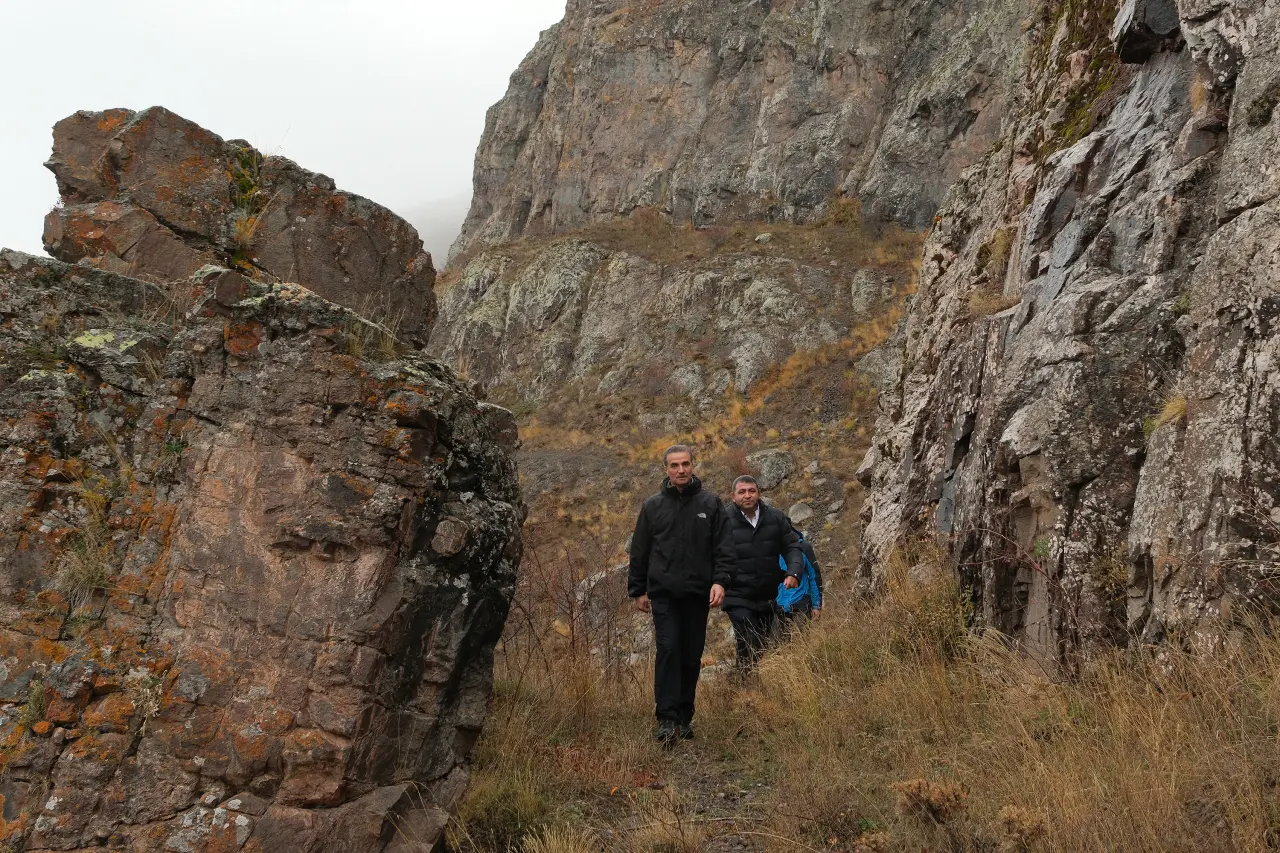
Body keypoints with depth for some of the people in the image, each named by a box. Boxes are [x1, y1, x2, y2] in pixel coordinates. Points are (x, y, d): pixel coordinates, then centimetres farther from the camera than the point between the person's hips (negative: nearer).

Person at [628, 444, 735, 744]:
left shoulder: (711, 504, 6)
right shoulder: (653, 506, 7)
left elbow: (723, 547, 3)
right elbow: (639, 551, 12)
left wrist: (720, 580, -10)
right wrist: (638, 590, 10)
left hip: (698, 594, 1)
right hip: (663, 594, -1)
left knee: (692, 656, 6)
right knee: (668, 650, -12)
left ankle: (685, 716, 18)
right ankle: (667, 718, -11)